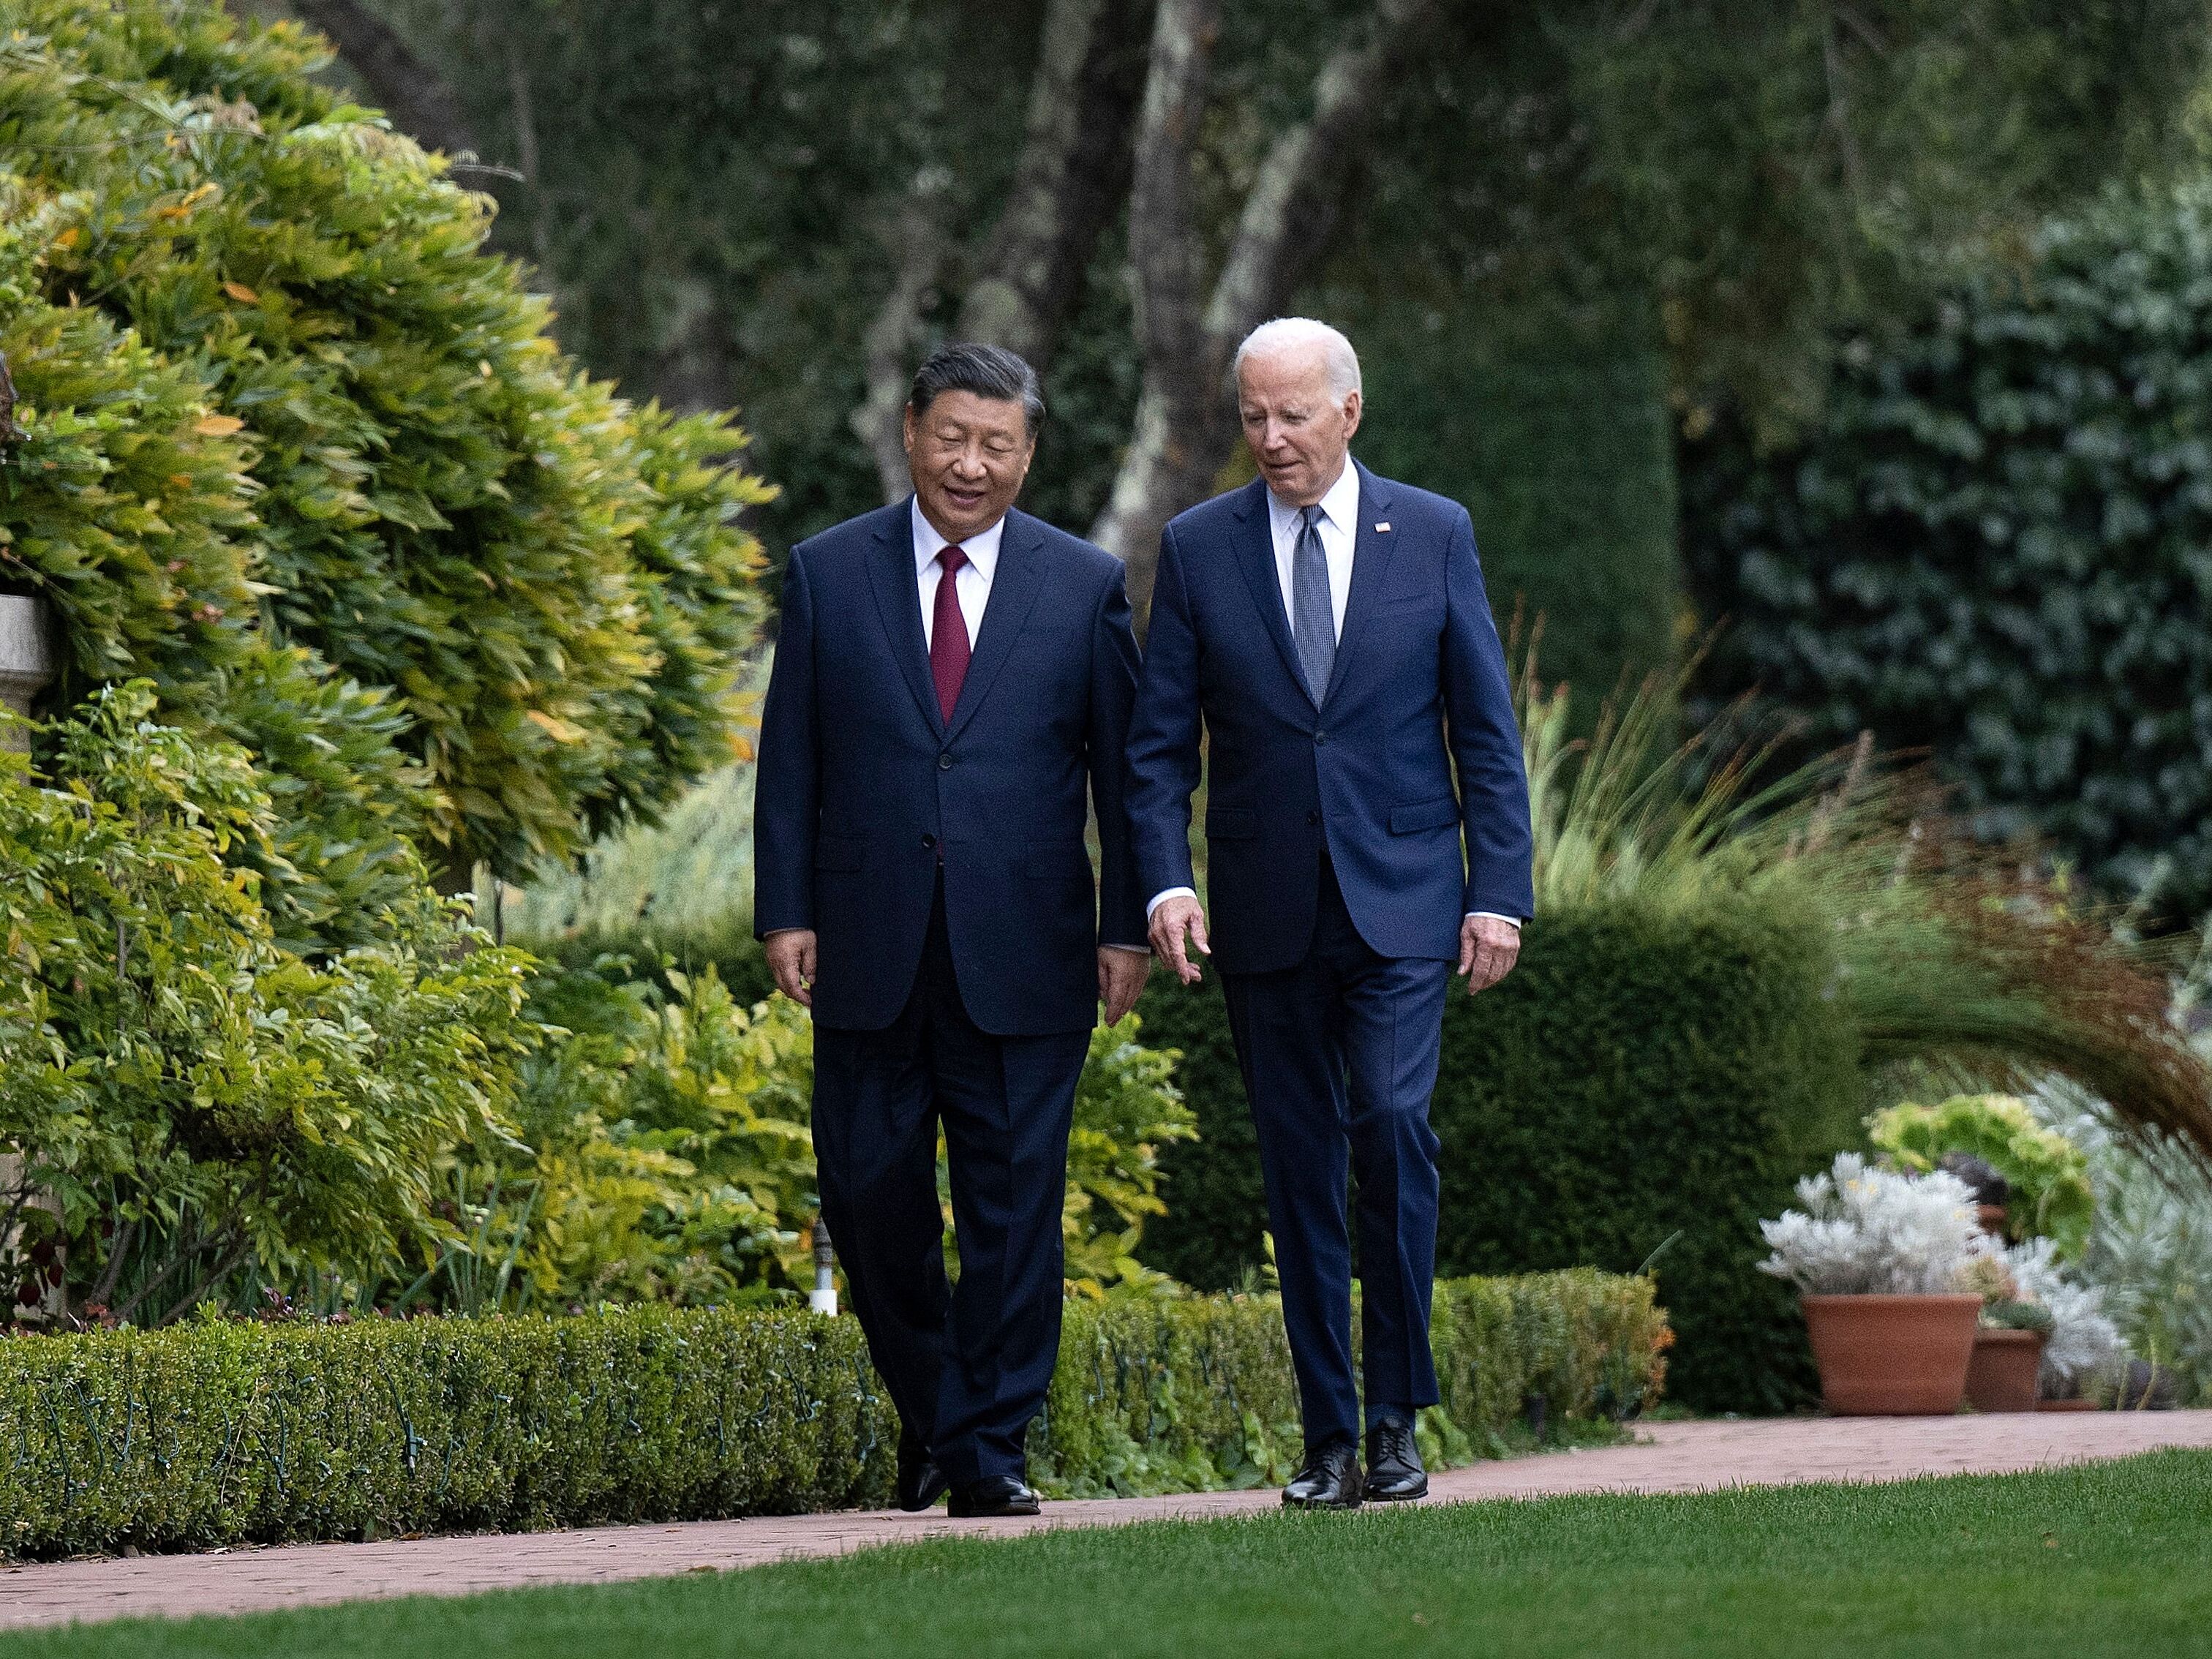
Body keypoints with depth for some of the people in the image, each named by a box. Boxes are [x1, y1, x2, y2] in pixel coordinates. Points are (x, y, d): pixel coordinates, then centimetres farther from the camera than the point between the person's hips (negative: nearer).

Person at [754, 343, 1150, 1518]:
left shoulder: (1086, 585, 4)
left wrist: (1128, 926, 0)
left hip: (1023, 954, -1)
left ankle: (989, 1452, 5)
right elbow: (790, 759, 6)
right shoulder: (828, 573, 6)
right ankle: (928, 1408, 25)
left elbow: (1127, 768, 6)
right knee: (868, 1195, 4)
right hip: (870, 948, 1)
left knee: (1012, 1204, -1)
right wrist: (785, 912, -1)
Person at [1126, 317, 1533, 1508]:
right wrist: (1166, 882, -11)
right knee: (1299, 1166, 4)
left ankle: (1399, 1413, -6)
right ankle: (1331, 1439, 9)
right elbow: (1158, 742, 4)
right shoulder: (1198, 548, 4)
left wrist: (1501, 895, -3)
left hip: (1401, 899, -1)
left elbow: (1486, 731, 4)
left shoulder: (1434, 535, 3)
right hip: (1267, 911, 2)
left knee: (1392, 1121, -18)